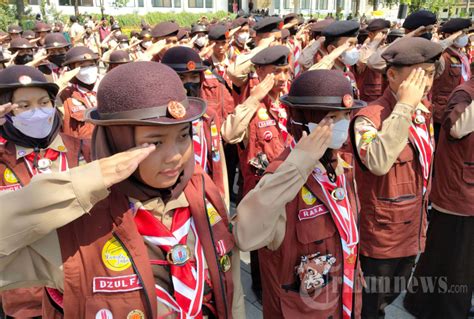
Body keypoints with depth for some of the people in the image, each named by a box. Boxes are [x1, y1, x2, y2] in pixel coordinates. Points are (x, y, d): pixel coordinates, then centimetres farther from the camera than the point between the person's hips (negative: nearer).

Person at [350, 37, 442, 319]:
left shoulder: (425, 110, 2)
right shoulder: (370, 117, -23)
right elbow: (377, 163, -43)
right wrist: (404, 106, -36)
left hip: (413, 231, 7)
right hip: (380, 235, -7)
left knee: (391, 295, 27)